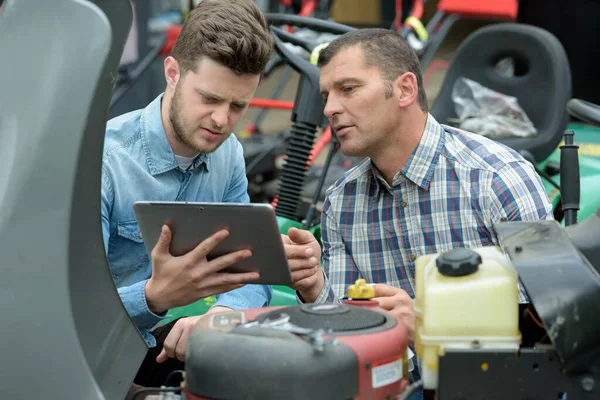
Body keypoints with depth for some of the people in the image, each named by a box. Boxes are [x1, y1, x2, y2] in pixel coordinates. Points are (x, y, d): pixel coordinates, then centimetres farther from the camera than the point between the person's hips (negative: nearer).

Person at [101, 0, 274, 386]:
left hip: (174, 340, 6)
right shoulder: (101, 160, -21)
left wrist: (217, 316, -26)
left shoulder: (228, 154, 1)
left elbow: (250, 270, -2)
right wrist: (155, 297, -48)